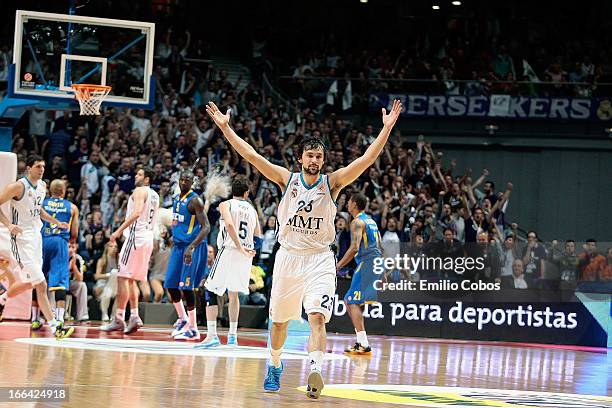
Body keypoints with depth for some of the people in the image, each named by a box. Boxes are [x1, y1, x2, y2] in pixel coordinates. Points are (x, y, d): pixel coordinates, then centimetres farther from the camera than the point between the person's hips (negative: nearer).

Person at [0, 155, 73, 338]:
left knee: (28, 282, 15)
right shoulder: (18, 186, -16)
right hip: (22, 237, -9)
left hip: (36, 235, 9)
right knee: (41, 284, -13)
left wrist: (57, 222, 15)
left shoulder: (42, 186, 9)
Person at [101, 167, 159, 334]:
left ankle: (119, 319, -11)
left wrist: (119, 231, -23)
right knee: (131, 279, 15)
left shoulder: (140, 191, -7)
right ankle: (134, 316, 8)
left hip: (136, 236, -9)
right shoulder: (155, 195, 20)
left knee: (123, 277, -8)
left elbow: (137, 213, -22)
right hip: (148, 238, 9)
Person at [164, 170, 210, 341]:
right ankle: (182, 318, 25)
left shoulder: (195, 200, -14)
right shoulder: (176, 199, 12)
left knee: (186, 286, -9)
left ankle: (193, 329, -3)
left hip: (193, 246, -8)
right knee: (170, 284, 7)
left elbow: (206, 227, -20)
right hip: (178, 245, 8)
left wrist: (191, 247, -28)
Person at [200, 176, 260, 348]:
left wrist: (240, 248, -18)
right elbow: (258, 240, 16)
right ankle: (232, 334, 18)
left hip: (229, 250, -5)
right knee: (233, 293, 20)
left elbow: (229, 224, -18)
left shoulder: (226, 205, 1)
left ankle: (212, 336, -9)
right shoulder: (252, 209, 15)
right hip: (246, 254, 5)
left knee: (211, 292, 0)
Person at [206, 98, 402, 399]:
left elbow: (367, 159, -10)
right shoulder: (287, 179, 1)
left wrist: (387, 129, -20)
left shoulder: (332, 183, -1)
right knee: (279, 321, 13)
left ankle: (315, 372, -32)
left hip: (319, 260, -2)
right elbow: (251, 156, -5)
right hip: (288, 257, 2)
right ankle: (275, 366, 36)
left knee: (317, 317, -21)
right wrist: (225, 127, -11)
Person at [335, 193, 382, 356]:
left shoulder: (357, 222, -8)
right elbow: (379, 247, 24)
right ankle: (361, 341, 13)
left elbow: (354, 248, -20)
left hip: (366, 263, -9)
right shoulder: (370, 220, 22)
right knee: (349, 301, 16)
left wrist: (338, 266, -16)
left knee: (353, 302, -9)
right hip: (377, 263, 9)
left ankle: (364, 345, -18)